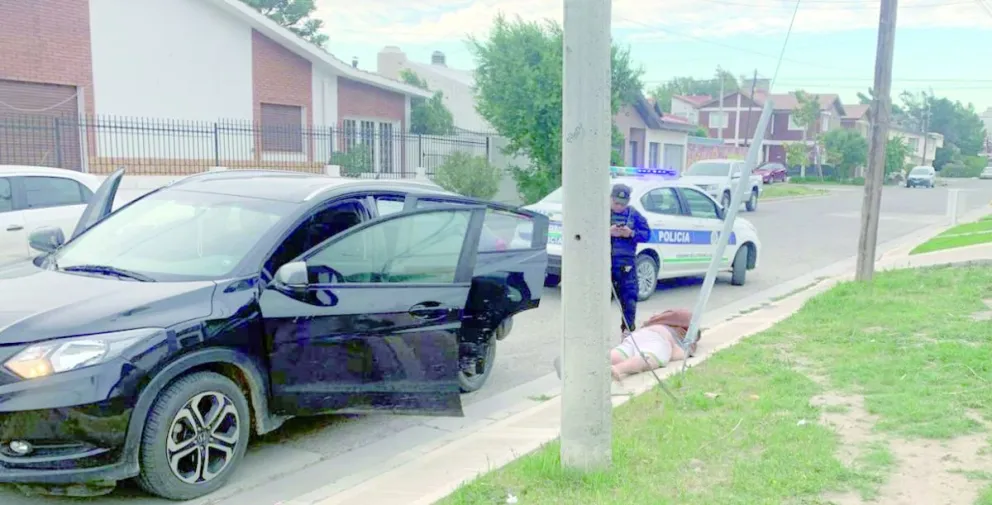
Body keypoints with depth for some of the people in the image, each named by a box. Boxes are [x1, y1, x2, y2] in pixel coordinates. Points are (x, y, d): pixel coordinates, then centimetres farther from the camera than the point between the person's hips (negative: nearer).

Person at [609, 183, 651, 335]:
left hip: (626, 263, 1)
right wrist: (607, 231, -19)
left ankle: (628, 329, 8)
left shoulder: (634, 214, 8)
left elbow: (646, 234, 7)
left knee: (629, 296, -2)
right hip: (604, 261, -1)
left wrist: (632, 233, -12)